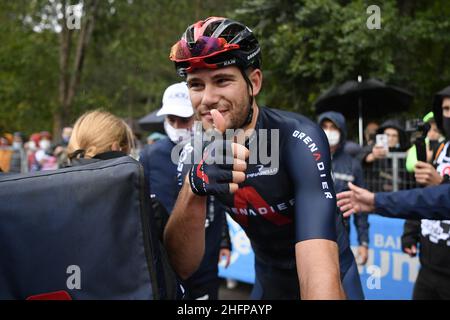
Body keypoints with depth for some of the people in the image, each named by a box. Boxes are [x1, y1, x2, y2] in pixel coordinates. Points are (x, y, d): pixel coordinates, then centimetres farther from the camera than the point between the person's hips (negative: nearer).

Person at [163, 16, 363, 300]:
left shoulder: (300, 140, -27)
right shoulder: (195, 155, -13)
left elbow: (319, 265, -38)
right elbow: (183, 266, -22)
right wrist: (194, 188, -39)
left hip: (332, 284, -4)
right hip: (268, 284, 4)